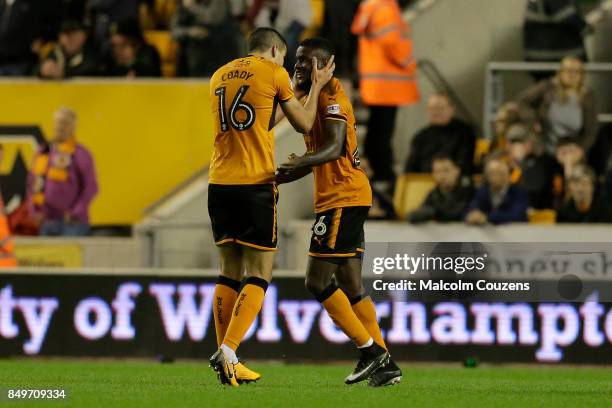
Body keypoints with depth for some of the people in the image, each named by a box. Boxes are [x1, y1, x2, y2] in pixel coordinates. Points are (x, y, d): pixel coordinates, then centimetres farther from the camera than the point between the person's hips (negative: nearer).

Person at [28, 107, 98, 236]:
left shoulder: (81, 154, -3)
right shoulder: (43, 153, 13)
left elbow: (91, 187, -6)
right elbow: (32, 184, 18)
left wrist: (76, 213, -12)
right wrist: (35, 209, 5)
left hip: (72, 223, -6)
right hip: (47, 222, 6)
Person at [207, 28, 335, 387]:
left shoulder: (220, 75, 16)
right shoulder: (273, 73, -1)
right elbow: (304, 125, 7)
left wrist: (291, 91, 34)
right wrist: (316, 87, 21)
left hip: (219, 183, 6)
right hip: (256, 184, -6)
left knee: (230, 271, 13)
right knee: (259, 274, -2)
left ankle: (224, 355, 9)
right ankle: (229, 350, -17)